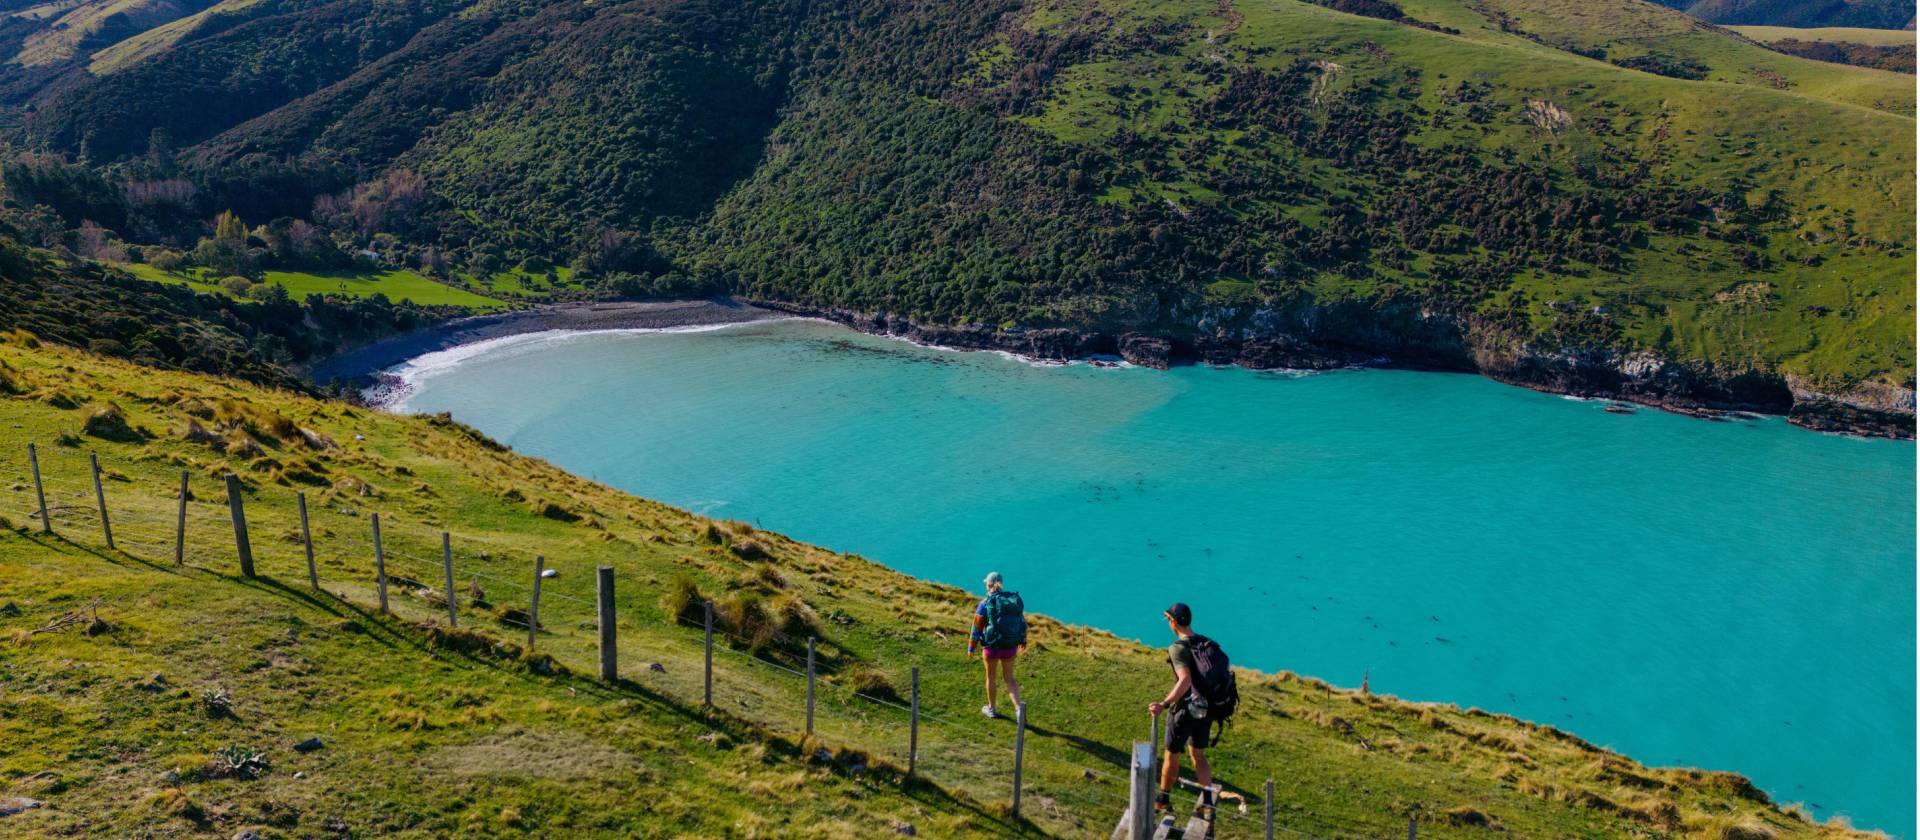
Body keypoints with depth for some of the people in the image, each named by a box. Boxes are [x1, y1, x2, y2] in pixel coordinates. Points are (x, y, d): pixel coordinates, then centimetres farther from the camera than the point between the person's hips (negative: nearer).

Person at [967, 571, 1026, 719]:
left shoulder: (985, 603, -13)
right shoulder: (1015, 600, -2)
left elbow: (977, 627, -10)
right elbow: (1021, 622, 8)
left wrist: (971, 648, 1)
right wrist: (1023, 641, 23)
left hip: (992, 646, -3)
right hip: (1010, 646, 3)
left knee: (991, 676, 19)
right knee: (1009, 678, 18)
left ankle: (991, 709, 34)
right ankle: (1019, 706, -2)